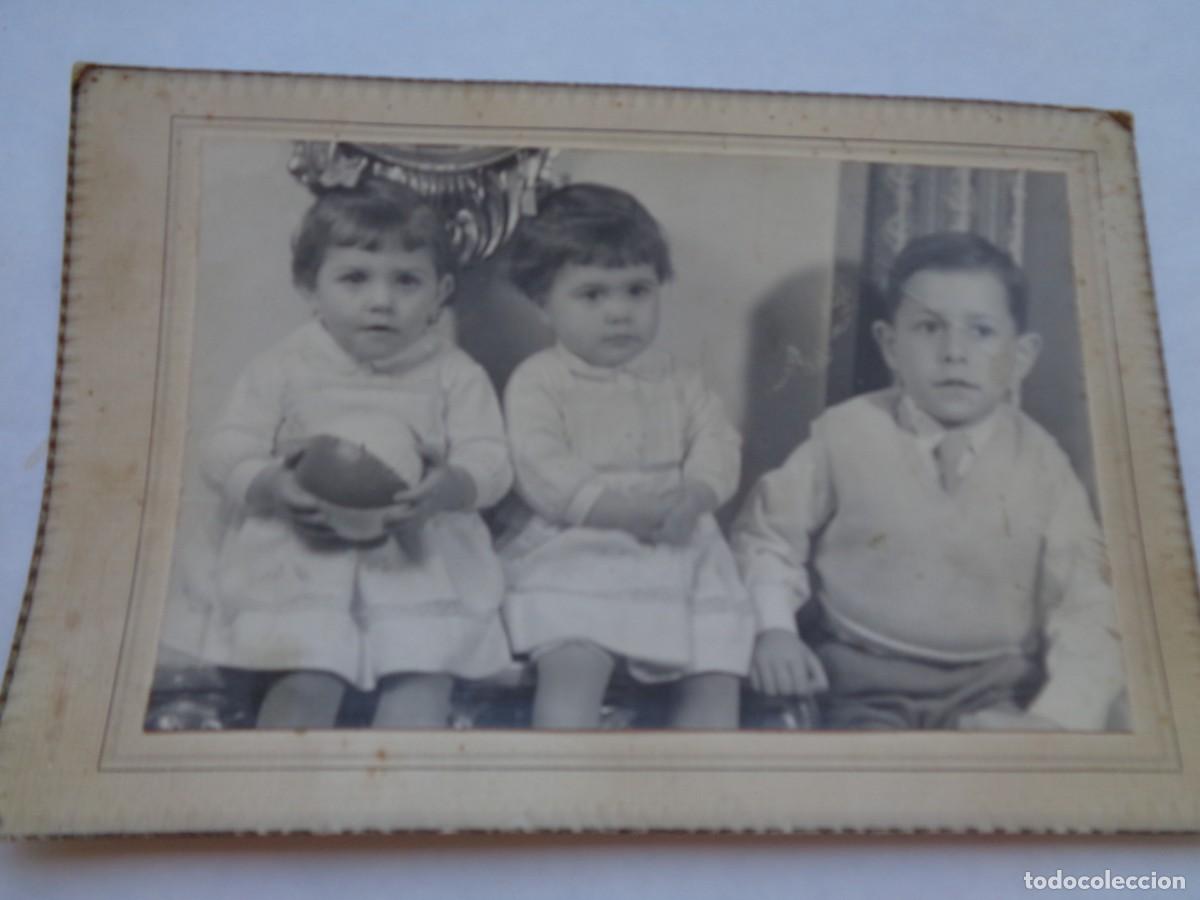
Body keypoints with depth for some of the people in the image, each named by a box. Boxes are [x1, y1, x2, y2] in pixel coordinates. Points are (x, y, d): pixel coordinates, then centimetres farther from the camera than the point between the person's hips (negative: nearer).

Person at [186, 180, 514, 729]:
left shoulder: (455, 374, 5)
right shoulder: (283, 367, 5)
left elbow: (489, 461, -1)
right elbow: (226, 455, 3)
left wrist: (445, 489, -25)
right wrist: (272, 488, -20)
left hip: (420, 550, 1)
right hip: (300, 550, -1)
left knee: (425, 673, -17)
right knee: (307, 683, -18)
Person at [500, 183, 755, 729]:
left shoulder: (675, 381, 18)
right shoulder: (537, 381, 2)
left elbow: (718, 445, 9)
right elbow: (543, 475, -9)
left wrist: (694, 496, -14)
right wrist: (624, 509, -20)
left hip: (678, 555, 5)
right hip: (575, 555, -4)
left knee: (716, 676, -9)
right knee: (572, 667, -28)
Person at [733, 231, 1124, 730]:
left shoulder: (1041, 463, -2)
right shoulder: (846, 433, -5)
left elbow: (1085, 611, -3)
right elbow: (768, 535, 3)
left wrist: (1058, 718, -18)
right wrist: (772, 628, -13)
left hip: (994, 685, 1)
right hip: (867, 680, -1)